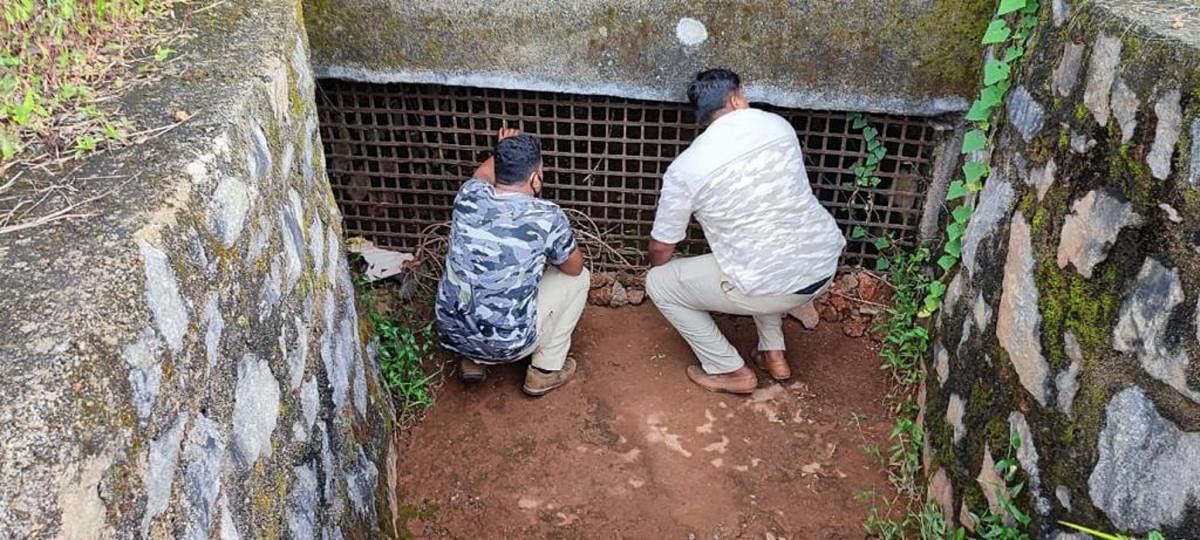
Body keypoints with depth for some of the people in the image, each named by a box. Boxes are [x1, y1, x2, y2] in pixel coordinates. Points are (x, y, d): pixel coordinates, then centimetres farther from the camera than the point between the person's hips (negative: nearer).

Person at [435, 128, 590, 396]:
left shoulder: (469, 196, -6)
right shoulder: (547, 216, -17)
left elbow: (483, 174, 22)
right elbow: (574, 267, 4)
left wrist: (503, 151, 37)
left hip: (450, 334, 5)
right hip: (507, 345, -5)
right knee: (579, 278, 15)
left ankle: (472, 360, 27)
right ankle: (546, 370, 19)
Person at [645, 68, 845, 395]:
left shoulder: (685, 167, -9)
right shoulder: (778, 124, 4)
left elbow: (661, 247, 2)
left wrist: (659, 273, 25)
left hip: (773, 288, -6)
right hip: (825, 266, 6)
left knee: (658, 284, 11)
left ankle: (732, 372, 18)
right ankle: (773, 355, 34)